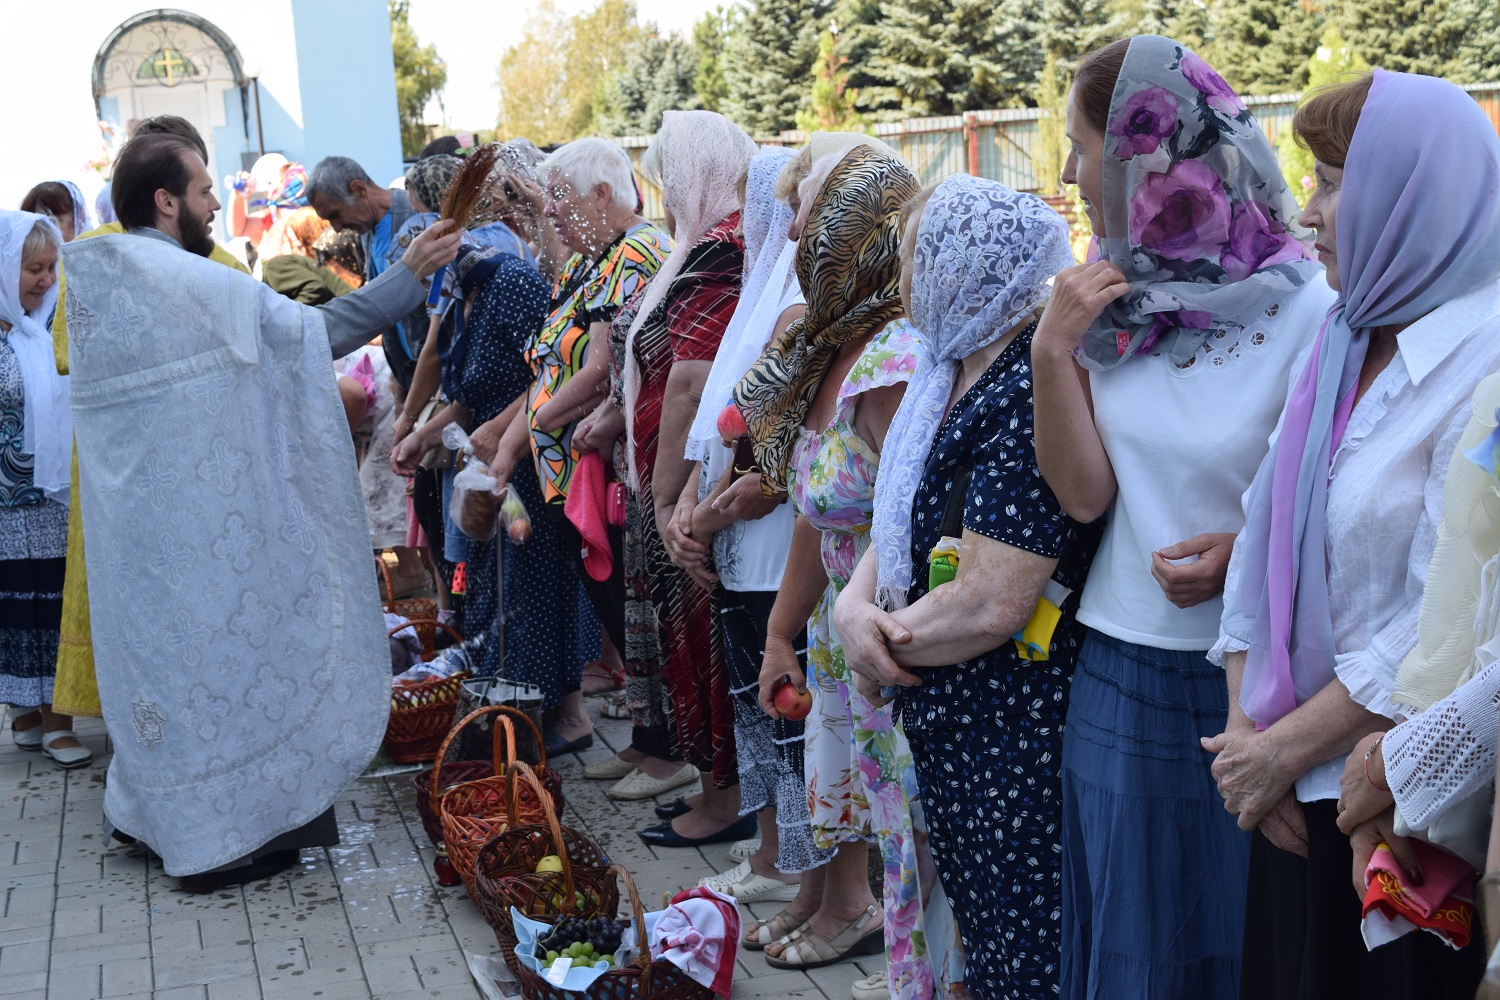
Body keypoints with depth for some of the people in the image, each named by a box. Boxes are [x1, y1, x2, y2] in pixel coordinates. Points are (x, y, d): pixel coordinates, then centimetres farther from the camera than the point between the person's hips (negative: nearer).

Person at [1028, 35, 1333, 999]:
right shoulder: (1113, 302, 1)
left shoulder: (1303, 313, -14)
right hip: (1120, 670, 5)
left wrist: (1249, 549, -21)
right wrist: (1053, 352, -13)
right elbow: (1085, 494, -3)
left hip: (1240, 680, -4)